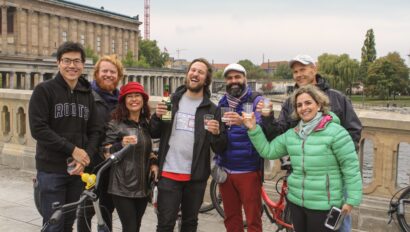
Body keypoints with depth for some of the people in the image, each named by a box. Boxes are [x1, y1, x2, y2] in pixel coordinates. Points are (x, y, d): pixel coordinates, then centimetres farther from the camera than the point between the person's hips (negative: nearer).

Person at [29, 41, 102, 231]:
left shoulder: (87, 94, 10)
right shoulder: (44, 90, -5)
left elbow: (95, 130, 7)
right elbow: (38, 129, -14)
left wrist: (86, 156, -11)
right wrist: (72, 149, -17)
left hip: (78, 169, 5)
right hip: (51, 169, -4)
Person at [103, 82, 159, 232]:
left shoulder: (147, 124, 10)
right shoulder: (115, 124, -6)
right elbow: (106, 153, -8)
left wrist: (153, 162, 4)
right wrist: (121, 144, -25)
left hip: (143, 187, 6)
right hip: (122, 187, -5)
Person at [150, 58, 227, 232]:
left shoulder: (211, 109, 1)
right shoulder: (172, 101, 6)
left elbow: (220, 149, -1)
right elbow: (154, 134, 8)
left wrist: (217, 133, -21)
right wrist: (157, 117, -11)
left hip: (196, 176, 0)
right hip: (168, 173, 0)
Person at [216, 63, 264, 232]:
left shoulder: (257, 101, -5)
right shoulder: (222, 103, 12)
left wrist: (243, 122, -35)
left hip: (248, 171, -5)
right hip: (225, 170, 5)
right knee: (230, 218, 14)